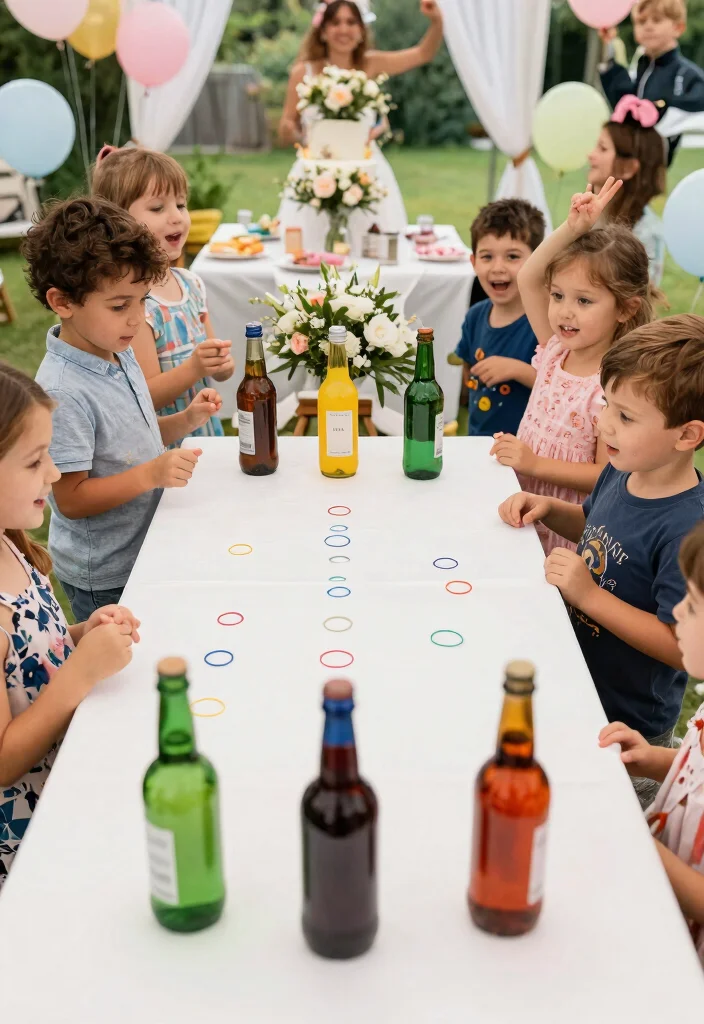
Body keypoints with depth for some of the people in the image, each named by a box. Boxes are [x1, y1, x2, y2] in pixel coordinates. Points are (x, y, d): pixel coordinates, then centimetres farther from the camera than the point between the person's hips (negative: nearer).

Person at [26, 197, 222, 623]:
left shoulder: (122, 355, 0)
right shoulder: (62, 391, -26)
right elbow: (71, 499, -23)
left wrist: (186, 420, -3)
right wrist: (150, 474, -32)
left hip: (149, 553, 8)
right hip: (105, 579, -8)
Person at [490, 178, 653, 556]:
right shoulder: (556, 352, 0)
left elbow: (608, 476, -19)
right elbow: (528, 278, 0)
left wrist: (534, 463, -24)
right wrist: (573, 228, -10)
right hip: (526, 507, 6)